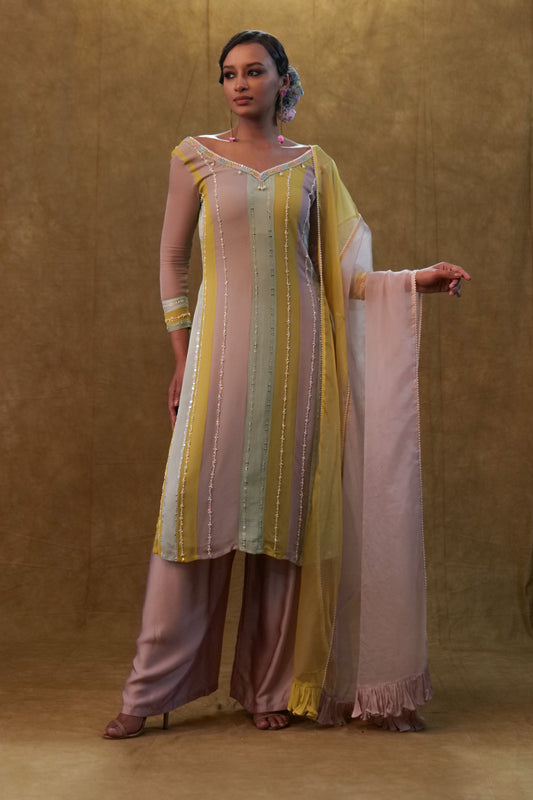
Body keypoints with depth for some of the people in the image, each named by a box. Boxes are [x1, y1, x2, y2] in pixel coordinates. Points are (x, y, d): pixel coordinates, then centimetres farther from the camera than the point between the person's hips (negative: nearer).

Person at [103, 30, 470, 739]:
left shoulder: (311, 165, 11)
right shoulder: (195, 157, 8)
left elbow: (339, 272, 9)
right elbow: (172, 258, 9)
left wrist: (418, 280, -5)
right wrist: (182, 357, 4)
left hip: (296, 353, 2)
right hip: (221, 348, -1)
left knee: (284, 513, 1)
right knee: (197, 505, -7)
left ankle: (271, 688, 13)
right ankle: (151, 692, 4)